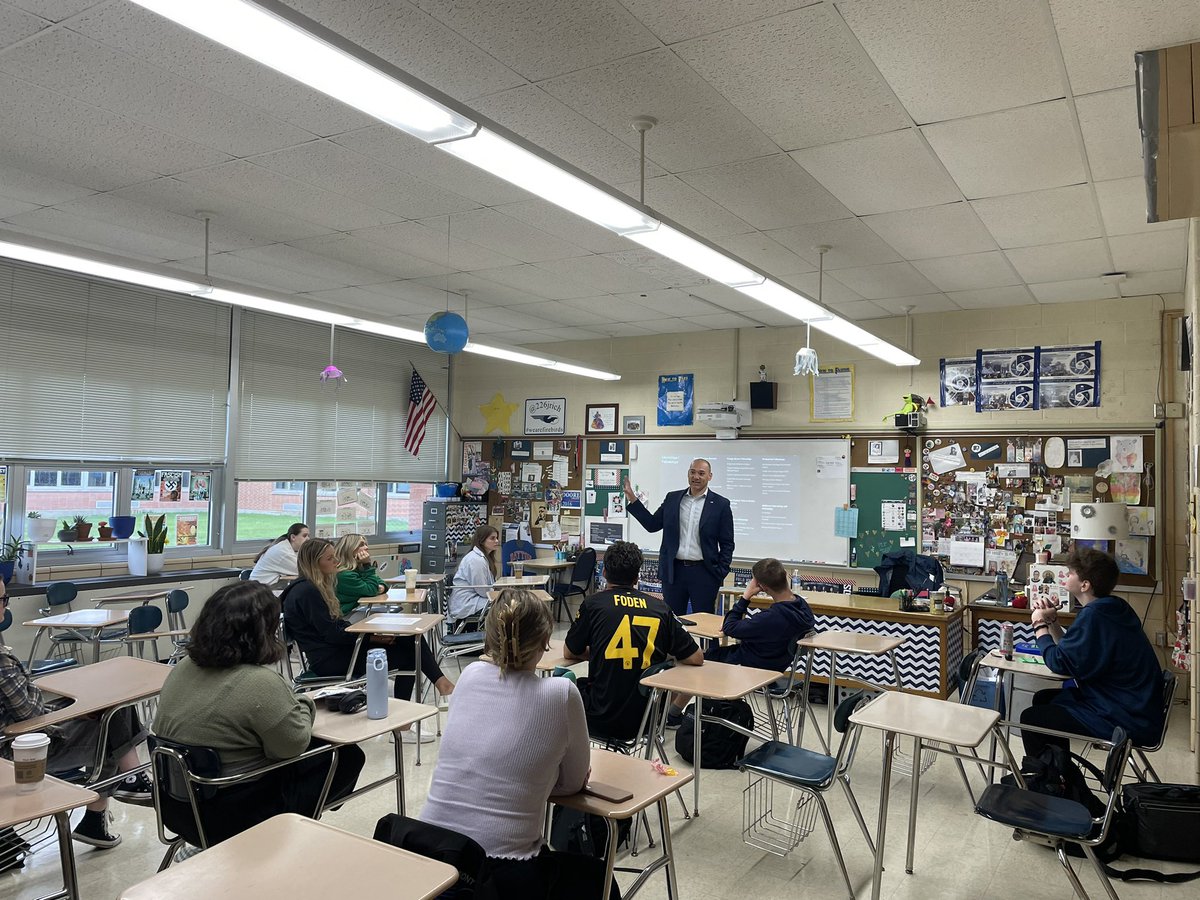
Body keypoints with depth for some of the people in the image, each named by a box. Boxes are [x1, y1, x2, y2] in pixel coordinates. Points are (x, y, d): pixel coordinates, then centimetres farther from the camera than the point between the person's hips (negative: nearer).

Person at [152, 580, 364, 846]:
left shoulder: (183, 667, -1)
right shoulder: (260, 683, -26)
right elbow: (295, 744, -17)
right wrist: (302, 704, 4)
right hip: (232, 818, -8)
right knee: (347, 755, 6)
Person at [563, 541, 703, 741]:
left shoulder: (593, 604, -4)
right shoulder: (660, 608, 0)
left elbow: (569, 653, 8)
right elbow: (696, 658, 2)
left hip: (602, 720, -2)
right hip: (647, 720, 2)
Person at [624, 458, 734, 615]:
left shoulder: (721, 504, -1)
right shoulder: (672, 498, 8)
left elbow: (727, 544, 1)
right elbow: (652, 524, 10)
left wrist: (721, 573, -6)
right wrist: (632, 499, 4)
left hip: (704, 573, -3)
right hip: (674, 571, 3)